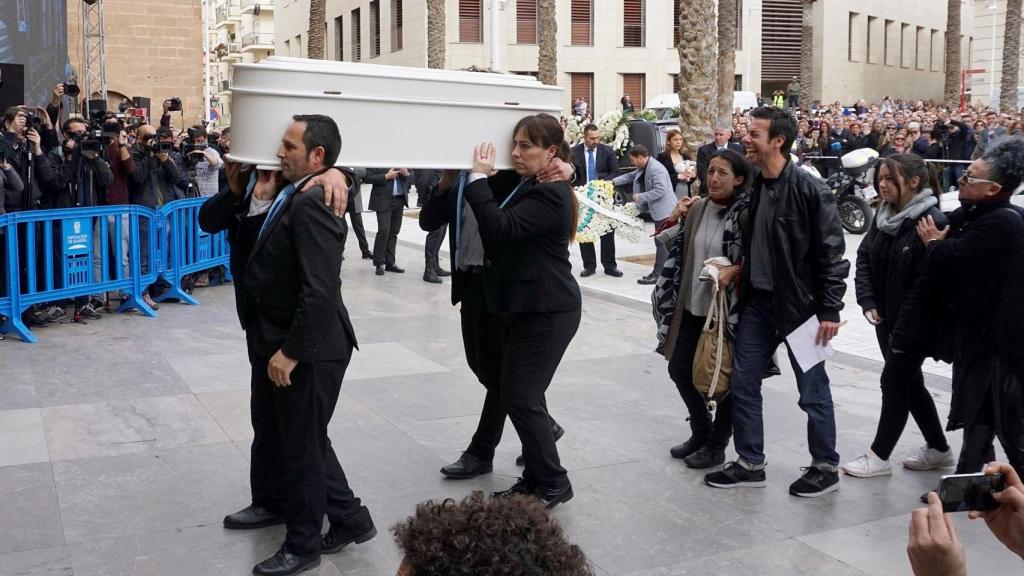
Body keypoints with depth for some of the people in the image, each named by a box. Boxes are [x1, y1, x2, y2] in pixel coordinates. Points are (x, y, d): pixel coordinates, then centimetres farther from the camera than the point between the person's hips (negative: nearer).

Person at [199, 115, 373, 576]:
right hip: (272, 340, 9)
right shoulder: (277, 193, 5)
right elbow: (208, 222, 9)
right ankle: (273, 502, 48)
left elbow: (320, 291, -28)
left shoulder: (312, 203, -23)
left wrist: (290, 352, -23)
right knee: (272, 428, 25)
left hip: (306, 348, -9)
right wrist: (238, 191, -7)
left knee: (302, 443, 7)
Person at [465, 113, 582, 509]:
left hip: (547, 312, -9)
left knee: (521, 398, -6)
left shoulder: (551, 194, -18)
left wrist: (478, 177, -22)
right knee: (522, 396, 13)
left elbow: (500, 228, -29)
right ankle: (534, 477, 24)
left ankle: (553, 484, 7)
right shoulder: (519, 183, 9)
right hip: (520, 307, 9)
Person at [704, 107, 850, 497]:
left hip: (799, 304, -7)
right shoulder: (753, 187, 5)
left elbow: (832, 252, -15)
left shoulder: (809, 190, -15)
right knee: (742, 383, 9)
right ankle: (750, 463, 23)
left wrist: (829, 310, -17)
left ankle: (826, 467, 22)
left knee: (812, 390, 6)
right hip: (758, 301, 7)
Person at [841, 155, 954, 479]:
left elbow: (926, 282, -22)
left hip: (914, 324, -8)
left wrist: (902, 330, -21)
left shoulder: (932, 221, -19)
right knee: (909, 382, 17)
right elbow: (865, 258, 8)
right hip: (886, 318, 8)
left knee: (894, 382, 1)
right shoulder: (884, 215, 5)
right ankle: (938, 449, 33)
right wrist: (868, 303, -5)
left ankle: (879, 456, 14)